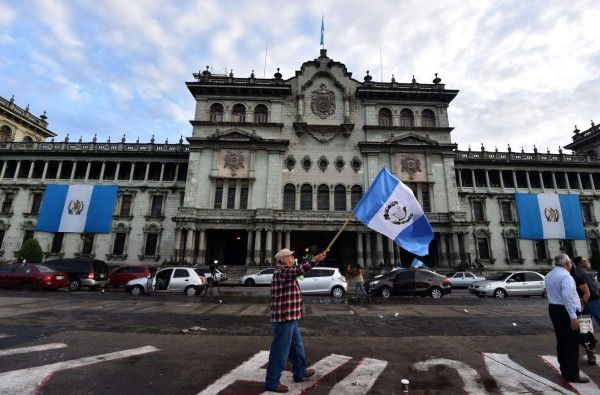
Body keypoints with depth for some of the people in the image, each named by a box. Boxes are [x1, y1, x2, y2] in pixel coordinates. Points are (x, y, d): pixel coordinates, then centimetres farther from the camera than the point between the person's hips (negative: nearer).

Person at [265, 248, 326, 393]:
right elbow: (297, 271, -39)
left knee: (296, 346, 23)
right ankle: (272, 382, 15)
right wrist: (314, 260, -44)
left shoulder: (284, 271, 14)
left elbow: (296, 271, 33)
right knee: (280, 351, 1)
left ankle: (300, 372, 39)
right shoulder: (281, 270, -20)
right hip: (284, 318, -11)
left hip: (290, 317, 11)